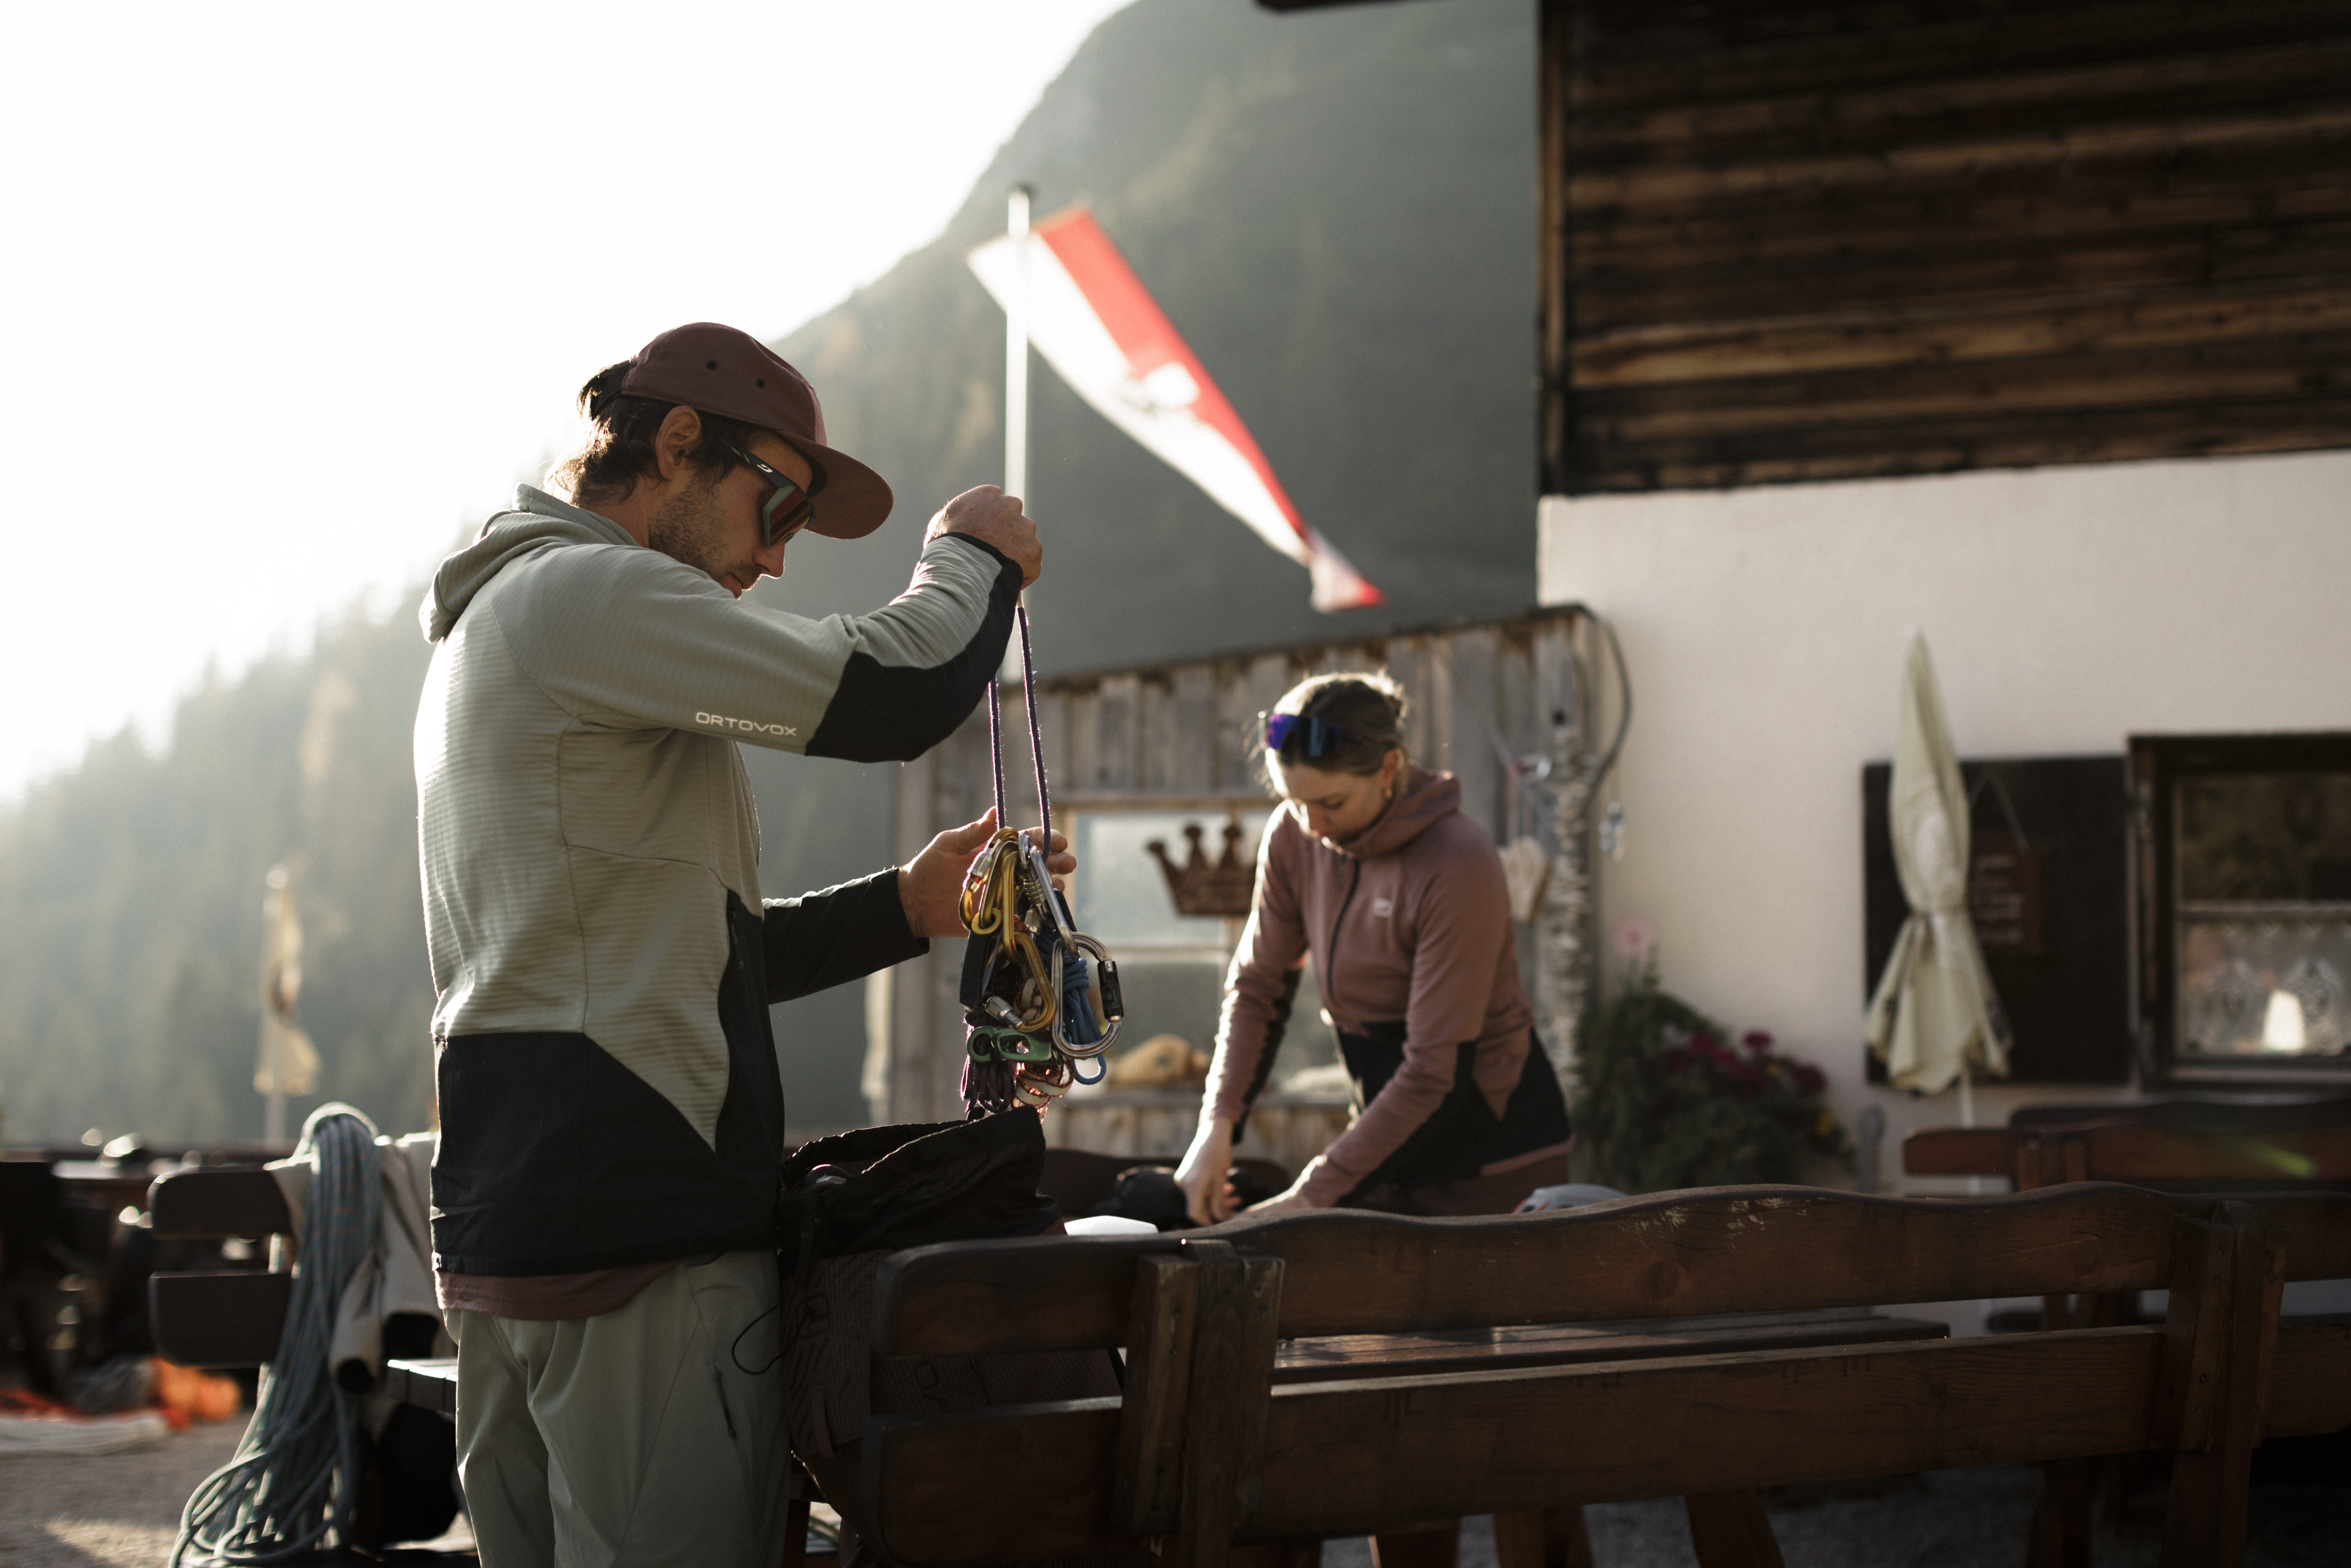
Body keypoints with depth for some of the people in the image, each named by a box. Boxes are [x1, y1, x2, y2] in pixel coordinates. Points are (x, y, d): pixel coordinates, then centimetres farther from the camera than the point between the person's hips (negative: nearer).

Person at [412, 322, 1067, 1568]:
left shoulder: (488, 625, 25)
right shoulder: (587, 595, -9)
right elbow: (892, 690, -16)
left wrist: (905, 908, 15)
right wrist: (972, 552, 4)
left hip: (502, 1229, 11)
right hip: (639, 1230, -11)